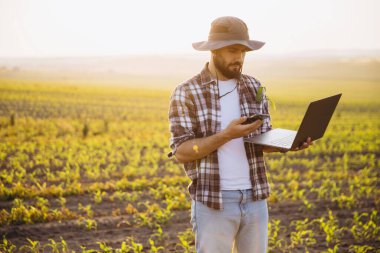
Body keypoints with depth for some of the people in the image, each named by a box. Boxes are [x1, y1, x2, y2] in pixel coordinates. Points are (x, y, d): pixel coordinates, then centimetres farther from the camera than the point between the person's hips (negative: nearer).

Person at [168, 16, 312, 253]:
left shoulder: (255, 88, 7)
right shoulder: (186, 93, -7)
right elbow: (181, 152, -12)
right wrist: (226, 135, -24)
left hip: (255, 198, 5)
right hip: (213, 202, -4)